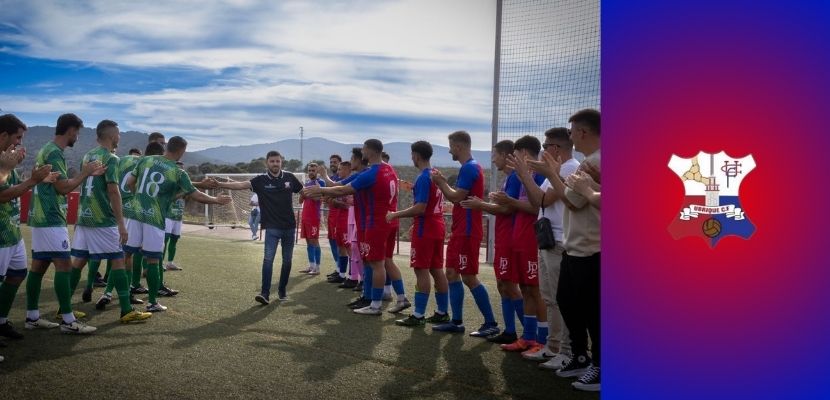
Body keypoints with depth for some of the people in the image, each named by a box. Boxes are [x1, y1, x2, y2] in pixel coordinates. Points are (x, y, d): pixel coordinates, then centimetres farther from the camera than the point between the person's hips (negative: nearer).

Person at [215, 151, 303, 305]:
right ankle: (265, 293, -12)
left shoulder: (289, 177, 2)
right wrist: (219, 184, -31)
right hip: (272, 227, -3)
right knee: (268, 259, -13)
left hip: (289, 226, 3)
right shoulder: (261, 180, -6)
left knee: (287, 260, 9)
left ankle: (282, 290, 23)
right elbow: (241, 185, -18)